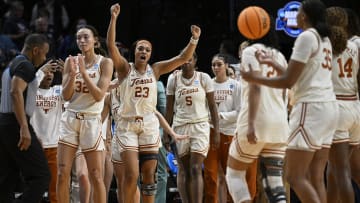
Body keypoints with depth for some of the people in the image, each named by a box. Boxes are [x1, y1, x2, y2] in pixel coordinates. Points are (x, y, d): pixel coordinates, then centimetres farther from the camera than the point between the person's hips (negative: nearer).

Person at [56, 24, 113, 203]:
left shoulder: (104, 63, -1)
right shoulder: (71, 61, 8)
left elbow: (99, 95, -10)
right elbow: (66, 96, 2)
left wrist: (84, 72, -17)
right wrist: (72, 74, -14)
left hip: (91, 120, -3)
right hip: (70, 119, 3)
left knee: (95, 175, -4)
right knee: (62, 173, -3)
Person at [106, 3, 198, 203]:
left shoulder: (155, 70, 6)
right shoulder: (125, 68, -2)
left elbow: (182, 58, 1)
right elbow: (111, 45, -16)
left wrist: (194, 39, -15)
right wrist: (113, 17, -27)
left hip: (149, 126, 3)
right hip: (127, 125, -3)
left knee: (148, 176, 4)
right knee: (131, 175, -13)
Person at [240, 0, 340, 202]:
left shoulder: (307, 37, -10)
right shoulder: (324, 39, 18)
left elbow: (288, 81, -12)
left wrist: (255, 79, 0)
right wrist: (273, 63, 33)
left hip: (311, 108, -9)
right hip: (328, 107, 9)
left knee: (295, 176, -8)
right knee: (315, 178, 6)